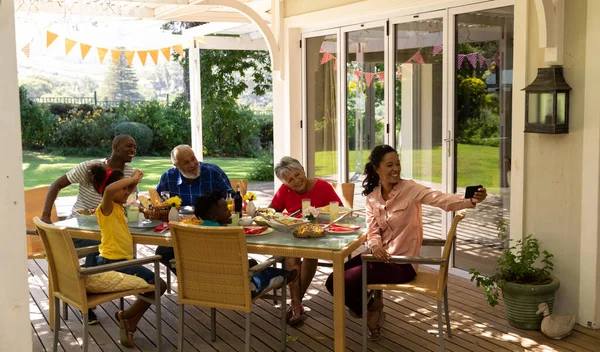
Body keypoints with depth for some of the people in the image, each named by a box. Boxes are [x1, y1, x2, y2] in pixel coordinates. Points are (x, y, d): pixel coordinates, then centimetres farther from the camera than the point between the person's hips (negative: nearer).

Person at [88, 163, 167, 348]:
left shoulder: (118, 206, 12)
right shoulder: (106, 207, -15)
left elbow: (126, 192, 35)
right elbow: (109, 190, -38)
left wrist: (134, 181, 15)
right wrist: (132, 179, -27)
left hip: (121, 261, 10)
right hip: (114, 263, -10)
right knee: (159, 285, -9)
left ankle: (129, 325, 19)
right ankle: (126, 315, 4)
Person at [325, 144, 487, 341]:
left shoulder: (410, 189, -14)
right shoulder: (372, 197, 2)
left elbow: (442, 200, -29)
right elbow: (372, 231, 0)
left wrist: (471, 200, -49)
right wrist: (375, 246, -25)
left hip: (402, 262, -6)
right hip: (382, 256, 6)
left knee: (344, 282, -15)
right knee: (334, 280, 2)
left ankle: (372, 307, 15)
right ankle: (370, 306, 23)